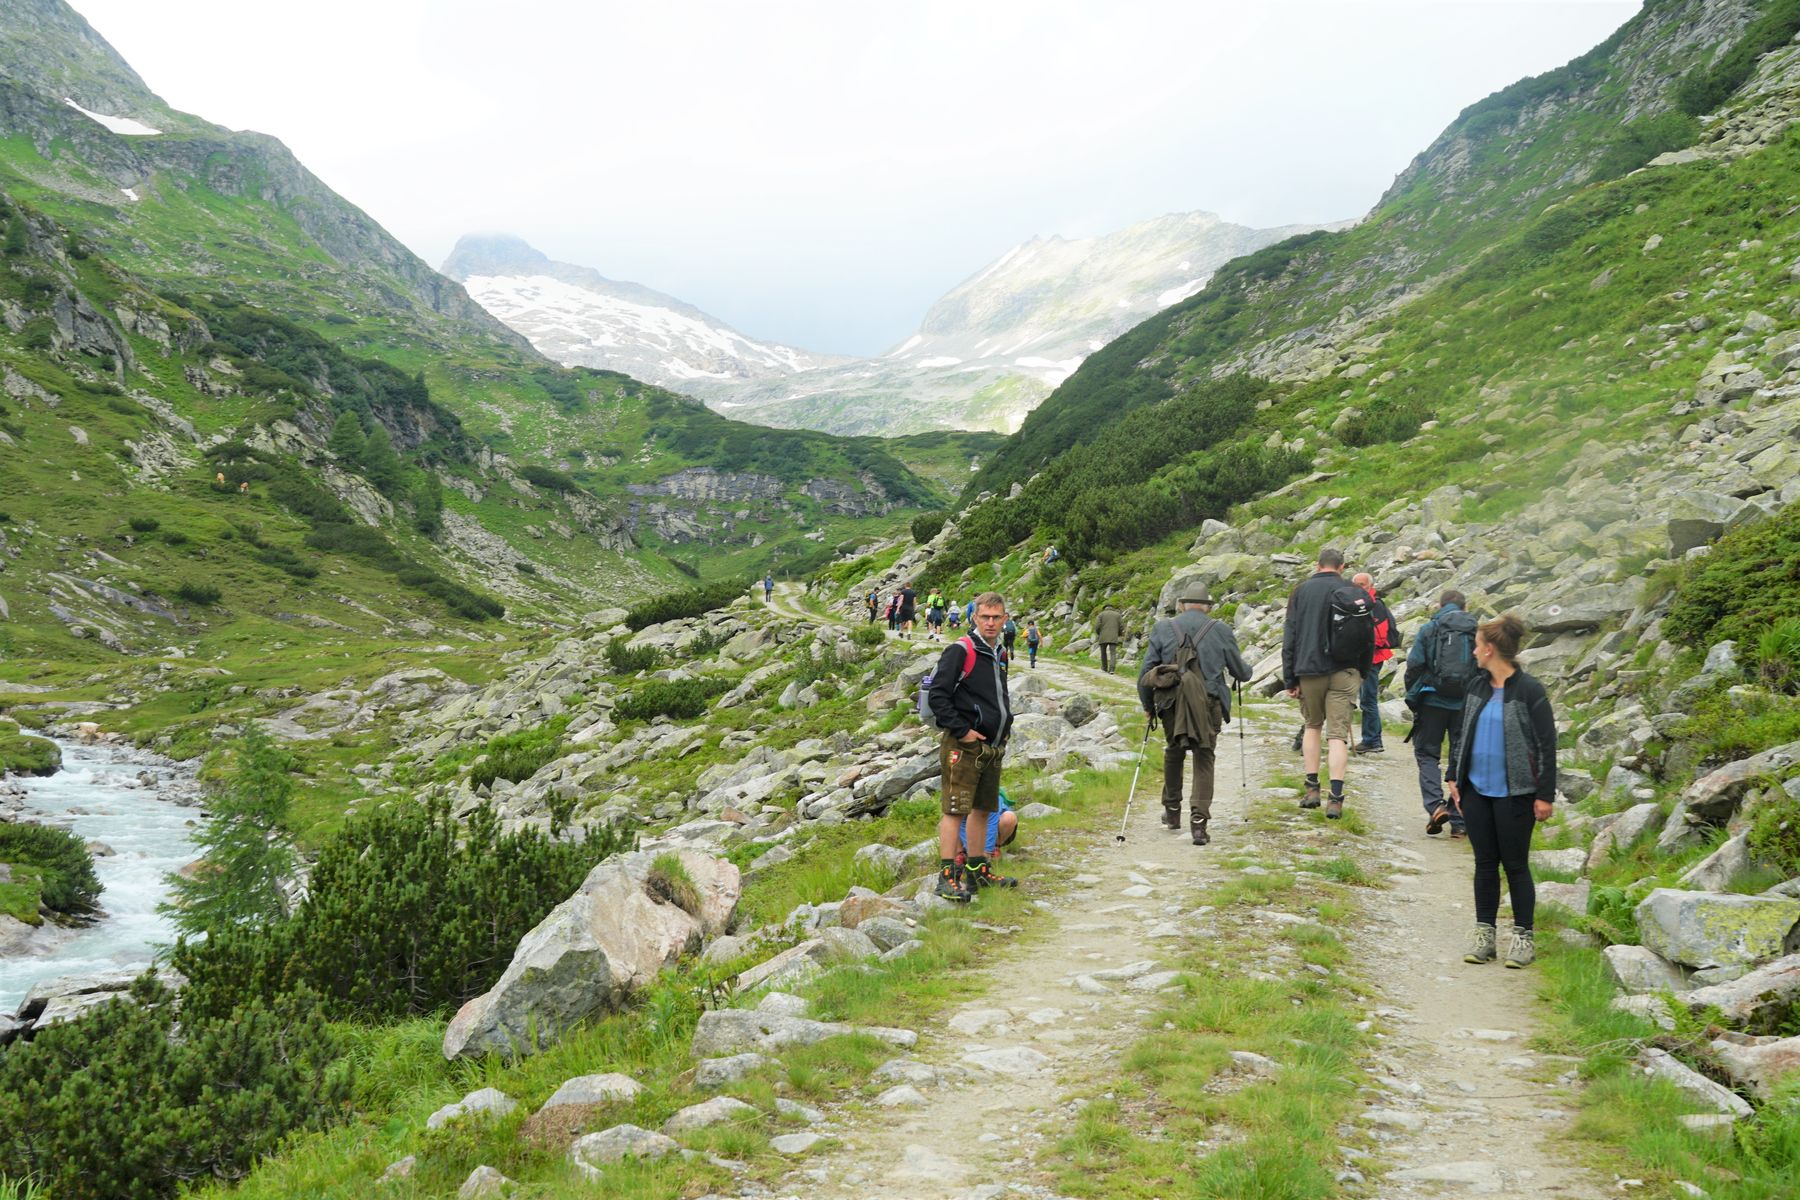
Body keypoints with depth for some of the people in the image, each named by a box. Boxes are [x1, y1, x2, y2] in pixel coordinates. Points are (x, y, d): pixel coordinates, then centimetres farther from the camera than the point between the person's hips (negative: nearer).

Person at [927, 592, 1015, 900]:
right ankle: (947, 877, -9)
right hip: (963, 746, -8)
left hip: (992, 747, 9)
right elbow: (937, 695, -17)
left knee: (982, 809, 14)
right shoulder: (960, 650, -11)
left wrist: (1004, 728, 16)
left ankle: (977, 870, 24)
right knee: (954, 810, -9)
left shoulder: (999, 654, 16)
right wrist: (961, 731, -17)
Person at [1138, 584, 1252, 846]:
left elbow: (1144, 673, 3)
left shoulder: (1162, 628, 5)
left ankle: (1172, 812, 32)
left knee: (1173, 753, 22)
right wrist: (1245, 670, 35)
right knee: (1204, 760, 6)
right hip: (1208, 705, -1)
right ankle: (1199, 821, -6)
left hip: (1171, 705, 1)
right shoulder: (1221, 630, 3)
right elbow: (1242, 673, 11)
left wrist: (1147, 706, 16)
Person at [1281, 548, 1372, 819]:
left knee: (1313, 726, 19)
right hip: (1343, 672, -1)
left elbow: (1289, 639, 3)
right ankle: (1335, 798, -9)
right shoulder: (1353, 593, 0)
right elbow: (1368, 637, 3)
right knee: (1338, 733, -2)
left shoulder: (1301, 591, 5)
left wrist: (1290, 679, 5)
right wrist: (1362, 673, 15)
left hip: (1310, 671, 1)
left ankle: (1312, 789, 15)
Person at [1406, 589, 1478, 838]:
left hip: (1433, 703, -2)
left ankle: (1436, 805, -12)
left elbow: (1414, 666, -5)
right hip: (1465, 705, 2)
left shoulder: (1429, 629, -1)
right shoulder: (1478, 632, 5)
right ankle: (1459, 822, 9)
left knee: (1427, 754, 10)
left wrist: (1412, 697, 9)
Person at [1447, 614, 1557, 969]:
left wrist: (1546, 794, -11)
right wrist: (1453, 776, 13)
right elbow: (1463, 736, 18)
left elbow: (1547, 744, -10)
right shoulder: (1477, 688, 8)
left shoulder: (1529, 691, -11)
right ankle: (1484, 934, 18)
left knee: (1515, 865, 3)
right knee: (1485, 863, 11)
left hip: (1513, 793, -6)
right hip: (1477, 791, 6)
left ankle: (1523, 938, 13)